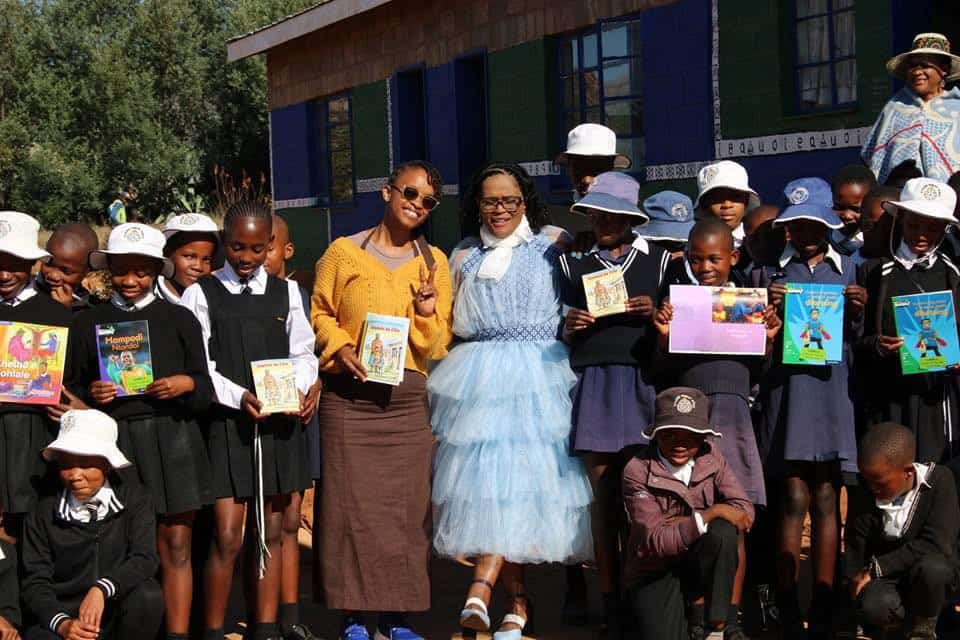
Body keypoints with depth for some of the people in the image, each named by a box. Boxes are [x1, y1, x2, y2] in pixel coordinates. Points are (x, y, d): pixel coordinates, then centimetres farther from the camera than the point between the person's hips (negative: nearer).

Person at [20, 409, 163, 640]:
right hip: (65, 616, -2)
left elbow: (145, 559, -12)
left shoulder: (134, 499, 1)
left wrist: (101, 590, -31)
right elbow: (35, 580, -1)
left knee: (147, 594, -31)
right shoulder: (44, 514, 2)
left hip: (119, 616, 2)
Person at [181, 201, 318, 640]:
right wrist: (238, 397, -18)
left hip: (279, 423, 3)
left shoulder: (286, 292, 10)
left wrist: (298, 390, -8)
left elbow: (302, 354, 12)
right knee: (228, 536, -7)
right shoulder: (202, 294, 0)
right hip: (226, 423, -3)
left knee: (271, 533, 8)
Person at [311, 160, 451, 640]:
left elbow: (437, 343, 11)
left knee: (405, 505, 2)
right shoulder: (344, 252, 4)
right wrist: (339, 348, -10)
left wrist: (427, 311, -8)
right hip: (348, 394, -2)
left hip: (406, 397, 3)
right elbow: (320, 313, 7)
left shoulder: (434, 262, 12)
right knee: (351, 502, -4)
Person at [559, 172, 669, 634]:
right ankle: (610, 600, 4)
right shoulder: (576, 265, 14)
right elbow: (566, 335, 18)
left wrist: (655, 314, -8)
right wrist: (570, 327, -3)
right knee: (602, 494, 0)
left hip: (643, 382, -1)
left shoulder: (659, 261, 9)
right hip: (593, 383, 2)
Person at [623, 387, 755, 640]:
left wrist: (680, 522, -19)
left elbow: (745, 512, -13)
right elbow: (656, 542, -21)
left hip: (702, 565, 3)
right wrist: (709, 514, -26)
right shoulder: (638, 471, -15)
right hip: (655, 572, -3)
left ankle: (699, 607, -8)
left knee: (721, 531, -29)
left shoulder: (710, 457, -4)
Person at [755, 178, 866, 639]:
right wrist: (769, 310, -11)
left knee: (827, 500, 2)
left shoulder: (848, 268, 11)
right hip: (786, 388, -1)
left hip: (832, 389, 1)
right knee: (794, 500, -3)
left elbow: (857, 342, 11)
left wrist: (857, 313, -9)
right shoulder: (772, 270, 8)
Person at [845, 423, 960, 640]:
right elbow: (854, 555, 1)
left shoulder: (939, 480, -16)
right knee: (872, 608, -33)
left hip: (933, 573, -1)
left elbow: (935, 543, -25)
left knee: (931, 568, -37)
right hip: (884, 580, 1)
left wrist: (878, 567, -24)